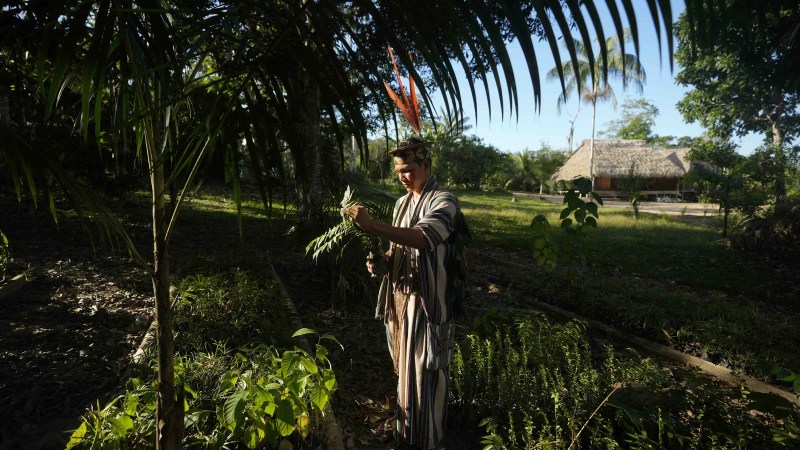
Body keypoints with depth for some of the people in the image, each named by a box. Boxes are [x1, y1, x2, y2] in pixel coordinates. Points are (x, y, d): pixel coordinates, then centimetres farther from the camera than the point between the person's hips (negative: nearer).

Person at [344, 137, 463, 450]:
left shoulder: (444, 201, -13)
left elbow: (422, 238, -31)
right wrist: (382, 259, -3)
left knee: (426, 371, 3)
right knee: (405, 366, 19)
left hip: (427, 300, -7)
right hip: (400, 295, 8)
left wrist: (373, 226, -40)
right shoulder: (402, 202, 13)